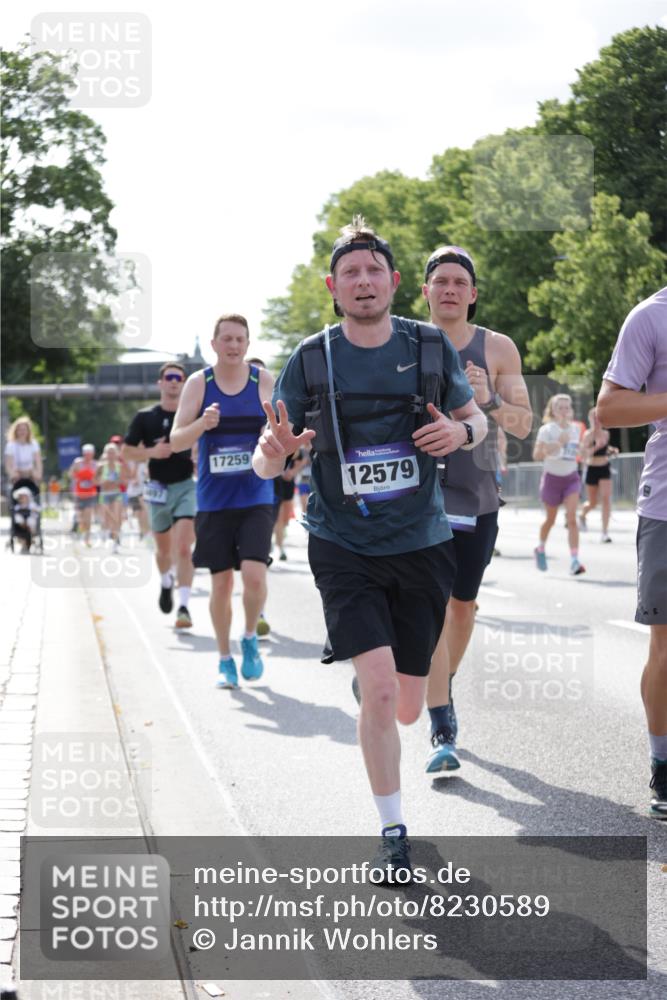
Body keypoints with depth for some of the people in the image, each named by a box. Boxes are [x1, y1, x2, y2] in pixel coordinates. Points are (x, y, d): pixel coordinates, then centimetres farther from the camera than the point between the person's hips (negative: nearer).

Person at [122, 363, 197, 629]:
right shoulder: (145, 417, 1)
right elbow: (126, 452, 2)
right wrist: (152, 452, -14)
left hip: (187, 485, -2)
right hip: (159, 488, 2)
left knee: (184, 548, -18)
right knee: (163, 549, 17)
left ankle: (183, 607, -20)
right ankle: (166, 582, 50)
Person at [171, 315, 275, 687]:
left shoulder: (264, 381, 1)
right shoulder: (198, 384, 0)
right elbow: (176, 440, -3)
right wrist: (203, 424, -24)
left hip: (256, 498, 0)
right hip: (214, 500, 1)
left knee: (255, 574, -15)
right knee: (221, 582, 3)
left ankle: (250, 639, 11)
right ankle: (225, 659, 19)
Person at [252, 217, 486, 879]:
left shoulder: (431, 347, 0)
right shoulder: (309, 360, -4)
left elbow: (474, 417, 14)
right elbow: (265, 464, 0)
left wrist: (461, 432, -10)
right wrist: (275, 450, -25)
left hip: (421, 545, 2)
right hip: (343, 548, -2)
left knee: (406, 708, 9)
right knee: (379, 692, -17)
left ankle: (366, 675, 47)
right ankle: (393, 832, -2)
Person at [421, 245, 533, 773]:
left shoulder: (498, 348, 1)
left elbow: (524, 424, -1)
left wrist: (490, 400, -19)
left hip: (477, 497, 2)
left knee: (463, 605, 14)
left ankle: (445, 685, 42)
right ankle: (443, 733, -14)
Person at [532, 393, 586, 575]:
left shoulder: (575, 428, 4)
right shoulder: (547, 429, -9)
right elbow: (536, 455, -16)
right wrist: (557, 444, -26)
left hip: (571, 477, 2)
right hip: (552, 477, -2)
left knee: (572, 519, -14)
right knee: (550, 520, 13)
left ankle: (574, 561, -20)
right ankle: (540, 549, 42)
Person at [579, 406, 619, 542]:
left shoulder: (606, 434, 5)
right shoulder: (588, 435, -12)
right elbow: (584, 454, -20)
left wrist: (612, 450, 3)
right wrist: (596, 447, -34)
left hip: (605, 469, 4)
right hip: (592, 469, -4)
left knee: (606, 499, -10)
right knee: (592, 503, 8)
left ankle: (605, 532, -9)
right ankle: (582, 516, 44)